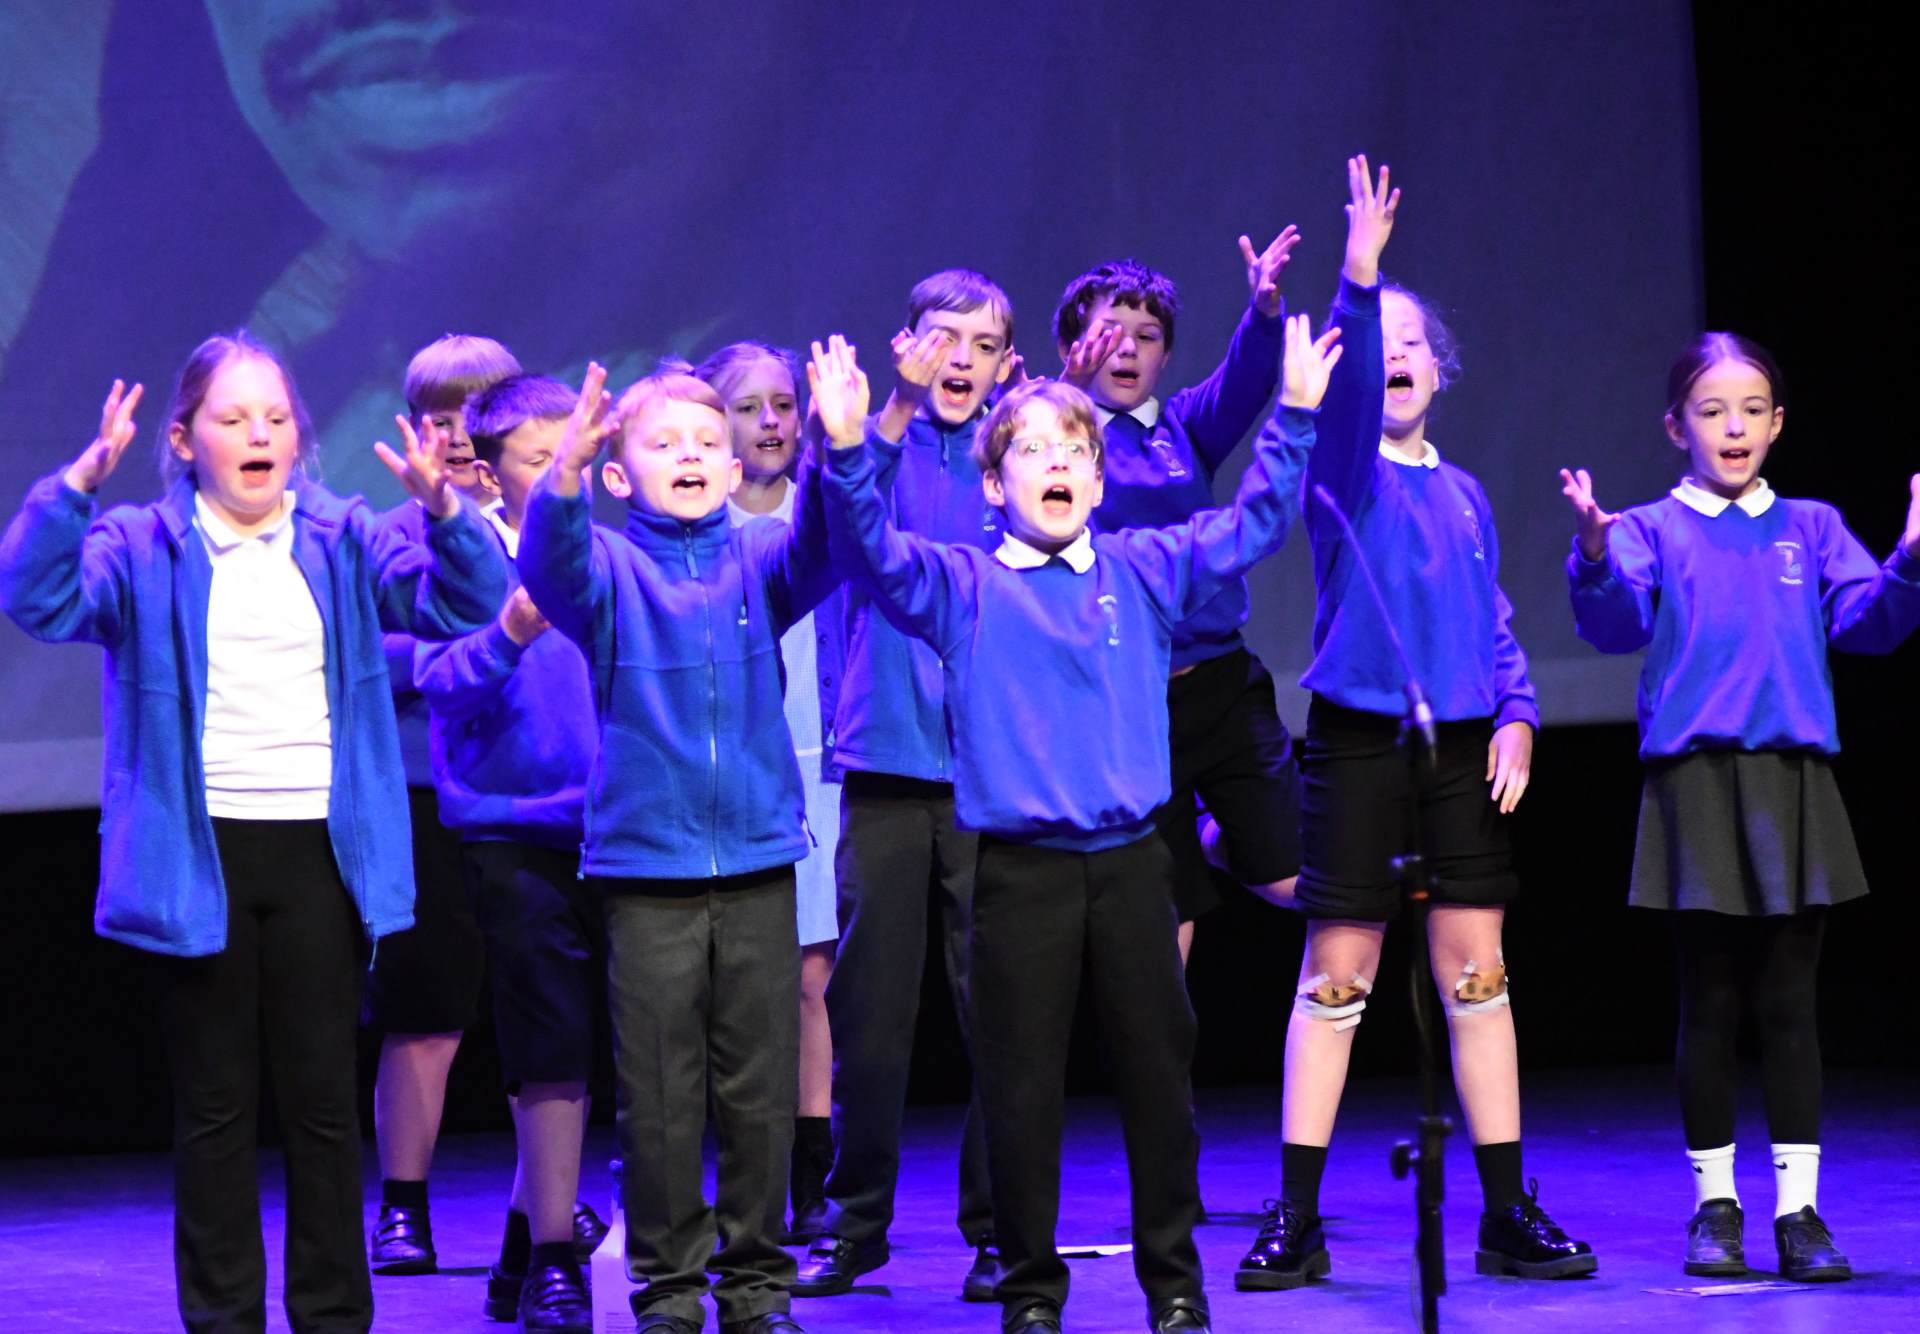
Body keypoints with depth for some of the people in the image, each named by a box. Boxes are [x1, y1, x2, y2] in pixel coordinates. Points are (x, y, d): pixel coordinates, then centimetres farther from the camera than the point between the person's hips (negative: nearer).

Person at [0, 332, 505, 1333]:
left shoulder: (344, 543, 9)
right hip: (197, 858, -1)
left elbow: (465, 606, -1)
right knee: (214, 1102, 6)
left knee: (323, 1097, 6)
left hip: (319, 853, 2)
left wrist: (443, 508, -21)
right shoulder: (142, 549, 2)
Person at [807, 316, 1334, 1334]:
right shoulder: (964, 588, 0)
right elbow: (875, 553, -14)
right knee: (1022, 1086, 2)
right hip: (1021, 870, -2)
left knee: (1158, 1070, 7)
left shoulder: (1143, 573, 8)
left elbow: (1249, 525, 10)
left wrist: (1295, 418, 2)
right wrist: (847, 450, -30)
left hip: (1130, 862, 2)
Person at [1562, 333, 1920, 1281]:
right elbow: (1616, 623, -12)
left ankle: (1799, 1207, 6)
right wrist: (1595, 554, -32)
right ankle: (1714, 1204, 14)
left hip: (1792, 785, 2)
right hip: (1695, 783, -2)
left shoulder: (1810, 529, 11)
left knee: (1788, 1003, 3)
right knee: (1709, 1005, 4)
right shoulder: (1653, 530, 3)